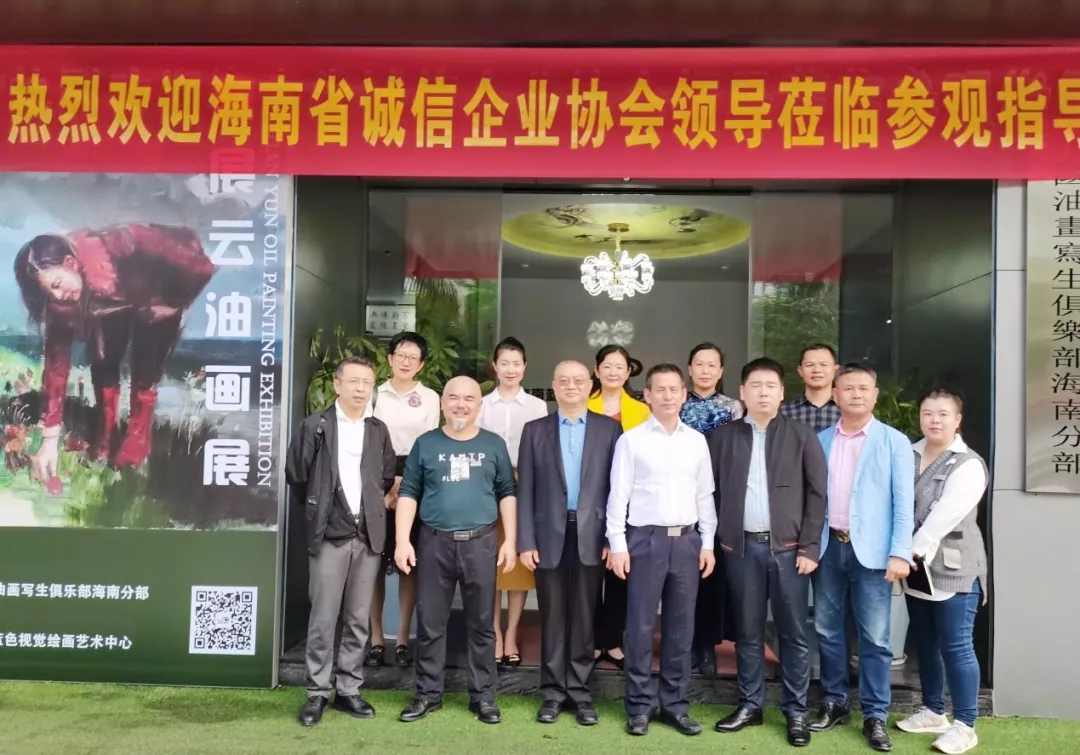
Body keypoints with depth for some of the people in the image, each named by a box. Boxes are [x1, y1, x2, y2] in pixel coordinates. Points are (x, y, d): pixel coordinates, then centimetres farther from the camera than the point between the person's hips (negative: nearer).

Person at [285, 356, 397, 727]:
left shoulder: (378, 431, 10)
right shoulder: (314, 426, -1)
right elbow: (296, 475, 3)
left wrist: (370, 506, 12)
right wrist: (315, 509, 9)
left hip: (369, 535, 3)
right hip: (329, 534, -3)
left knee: (358, 619, 9)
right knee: (323, 619, 0)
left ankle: (348, 690, 20)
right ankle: (317, 693, 13)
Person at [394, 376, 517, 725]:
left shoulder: (494, 445, 6)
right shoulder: (425, 444, 4)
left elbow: (507, 493, 7)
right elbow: (409, 493, 5)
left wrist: (510, 540, 0)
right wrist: (402, 541, -3)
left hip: (480, 542, 0)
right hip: (434, 542, 0)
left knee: (482, 623, 7)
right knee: (430, 622, 7)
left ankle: (483, 695, 18)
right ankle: (428, 693, 21)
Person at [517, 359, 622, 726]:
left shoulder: (609, 428, 4)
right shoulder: (535, 430, 6)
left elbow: (617, 486, 1)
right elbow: (525, 490, 3)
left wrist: (614, 537, -4)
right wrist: (525, 541, -3)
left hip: (591, 536, 0)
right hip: (550, 536, 1)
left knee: (584, 618, 7)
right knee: (552, 618, 8)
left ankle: (580, 691, 19)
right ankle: (553, 691, 20)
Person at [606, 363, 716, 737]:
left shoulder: (697, 441, 8)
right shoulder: (631, 439, -2)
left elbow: (705, 496, 11)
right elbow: (618, 495, -4)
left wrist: (708, 543, 6)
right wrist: (617, 544, -8)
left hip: (687, 540, 3)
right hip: (645, 539, -3)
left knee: (681, 627, 10)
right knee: (641, 626, 3)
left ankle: (675, 704, 22)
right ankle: (640, 706, 16)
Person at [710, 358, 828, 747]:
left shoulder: (802, 436, 1)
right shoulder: (724, 437, 5)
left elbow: (817, 493, -1)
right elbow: (712, 491, 6)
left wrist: (810, 547, -6)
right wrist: (720, 540, -1)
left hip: (788, 546, -1)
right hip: (741, 546, 1)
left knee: (793, 633, 6)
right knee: (748, 631, 11)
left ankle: (796, 711, 18)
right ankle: (750, 704, 23)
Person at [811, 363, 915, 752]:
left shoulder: (895, 442, 0)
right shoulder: (820, 441, 8)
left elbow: (904, 502, -4)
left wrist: (900, 553, -12)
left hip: (870, 549, -3)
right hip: (828, 546, 3)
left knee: (875, 638, 2)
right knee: (827, 630, 11)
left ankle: (875, 715, 15)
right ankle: (834, 702, 26)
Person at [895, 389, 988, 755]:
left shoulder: (968, 464, -11)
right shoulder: (909, 456, 8)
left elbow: (944, 516, -20)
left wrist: (912, 551, -21)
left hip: (953, 569, -6)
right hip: (917, 567, 6)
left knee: (956, 646, -1)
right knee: (925, 643, 15)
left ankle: (965, 725, 11)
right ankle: (933, 711, 30)